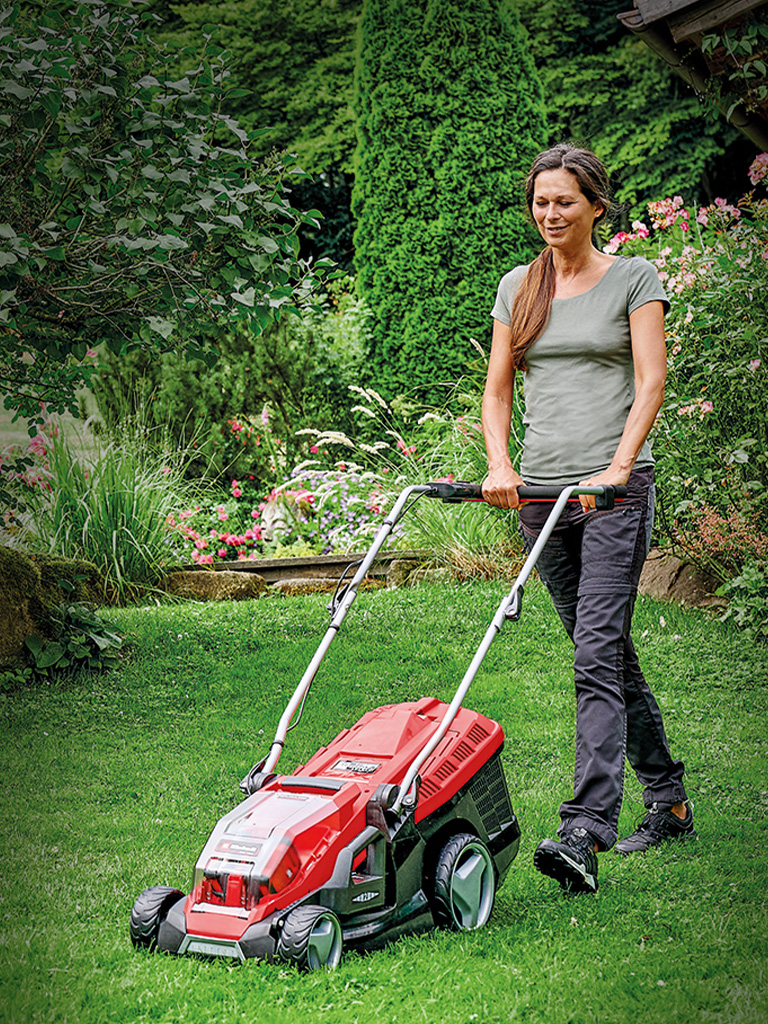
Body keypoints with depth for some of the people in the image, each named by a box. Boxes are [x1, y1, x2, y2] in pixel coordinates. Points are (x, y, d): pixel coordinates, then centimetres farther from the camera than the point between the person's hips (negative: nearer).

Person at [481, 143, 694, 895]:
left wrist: (617, 467, -21)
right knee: (607, 654, 12)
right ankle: (668, 802, 25)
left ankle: (583, 834, -22)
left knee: (597, 655, -16)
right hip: (540, 492, 5)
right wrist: (499, 465, -6)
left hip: (614, 490, -5)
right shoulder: (517, 288, 14)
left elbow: (650, 383, -8)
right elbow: (497, 388, 12)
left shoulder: (634, 279, 1)